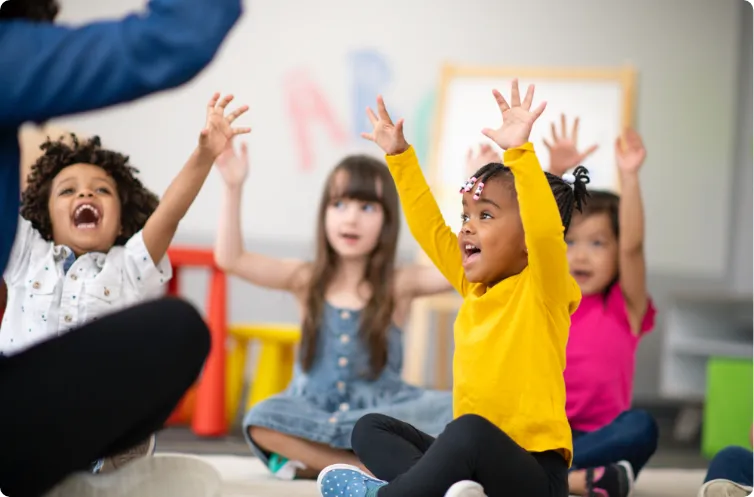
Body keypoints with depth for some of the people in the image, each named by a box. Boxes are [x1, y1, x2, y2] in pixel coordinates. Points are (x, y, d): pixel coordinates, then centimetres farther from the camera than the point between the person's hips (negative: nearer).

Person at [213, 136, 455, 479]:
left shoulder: (399, 284, 2)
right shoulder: (307, 280, 5)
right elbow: (230, 259, -2)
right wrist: (233, 188, -11)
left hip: (380, 412, 0)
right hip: (313, 409, 0)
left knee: (449, 412, -30)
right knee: (263, 420, -32)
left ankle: (311, 458, -29)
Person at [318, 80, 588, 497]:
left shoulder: (542, 290, -8)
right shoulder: (476, 287, 13)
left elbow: (546, 230, -27)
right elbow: (430, 229, 21)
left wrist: (519, 151, -36)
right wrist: (399, 155, 21)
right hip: (473, 457, 9)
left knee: (469, 431, -38)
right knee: (370, 429, 9)